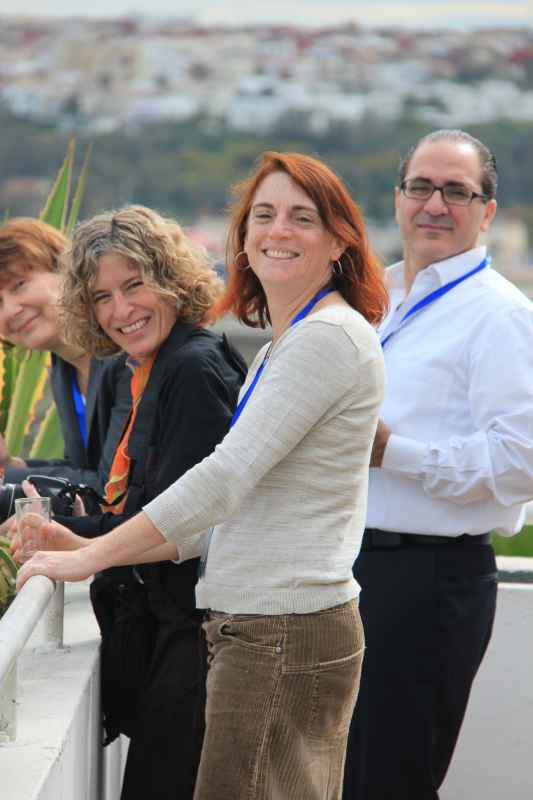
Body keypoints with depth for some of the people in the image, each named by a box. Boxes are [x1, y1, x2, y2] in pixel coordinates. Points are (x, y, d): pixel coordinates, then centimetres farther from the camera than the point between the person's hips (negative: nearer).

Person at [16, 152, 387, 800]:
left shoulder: (329, 337, -11)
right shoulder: (279, 350, 21)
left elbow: (227, 477, -18)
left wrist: (90, 557, -12)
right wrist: (90, 548, 10)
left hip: (286, 633, -10)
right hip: (257, 626, 10)